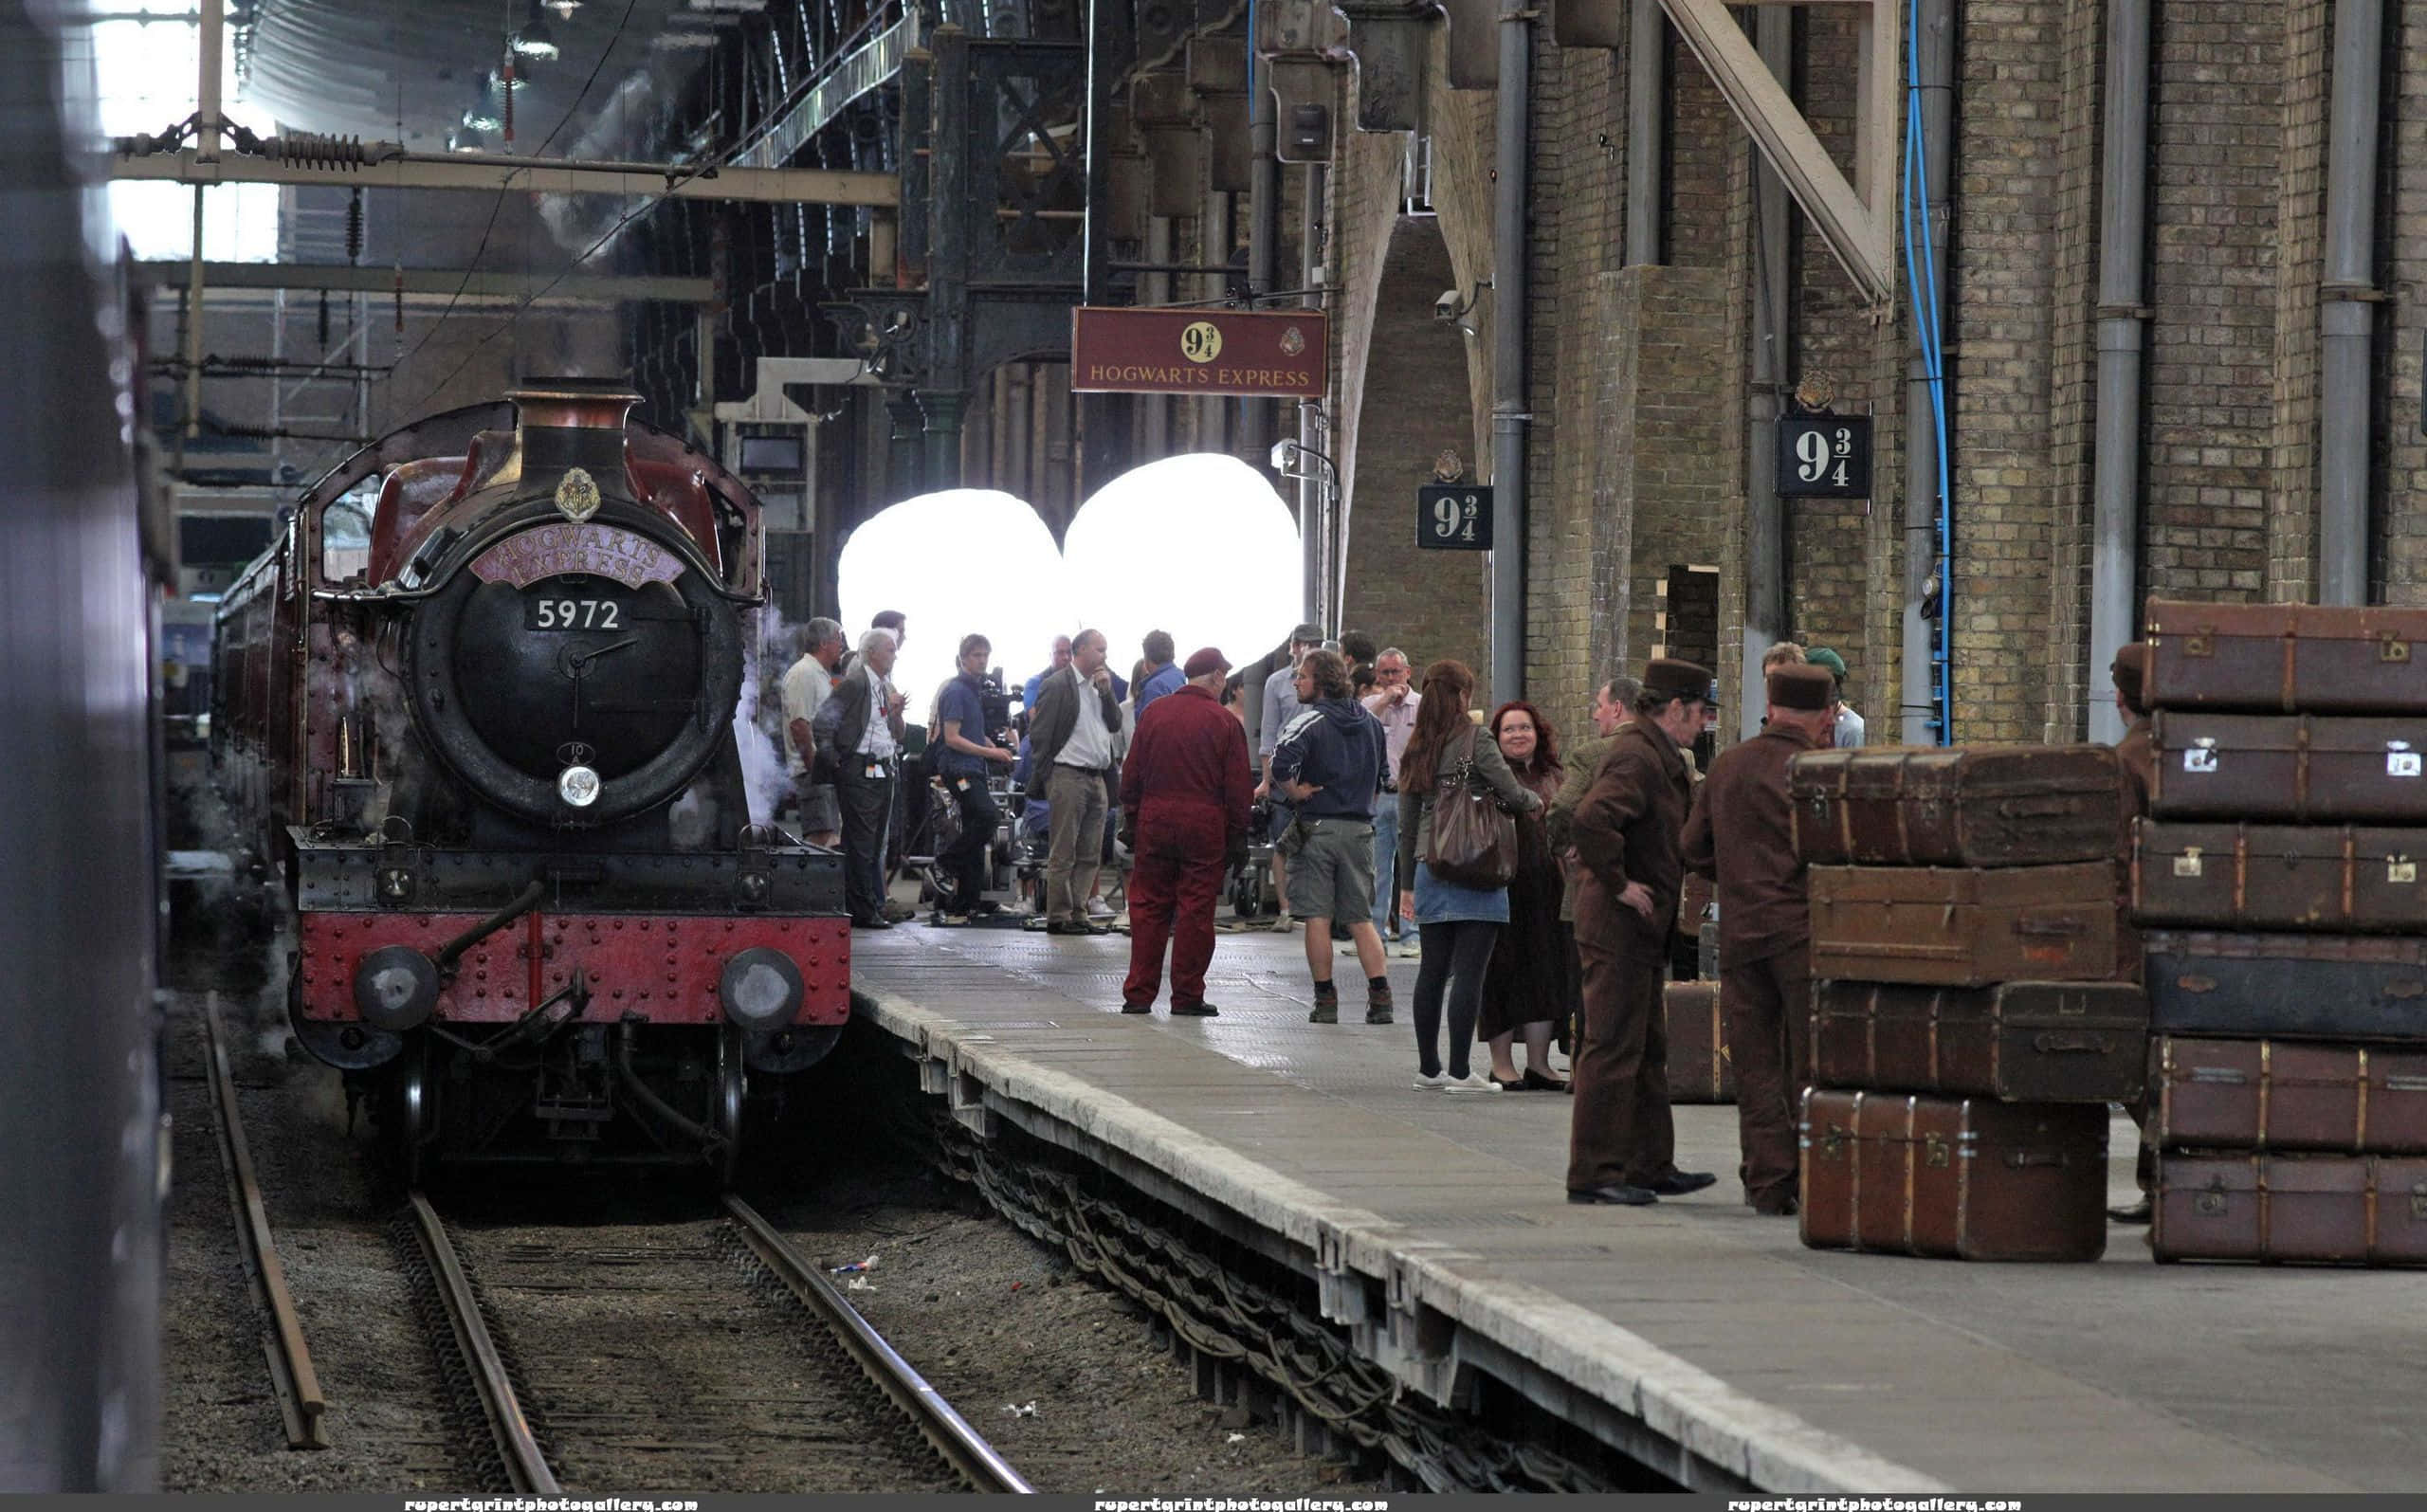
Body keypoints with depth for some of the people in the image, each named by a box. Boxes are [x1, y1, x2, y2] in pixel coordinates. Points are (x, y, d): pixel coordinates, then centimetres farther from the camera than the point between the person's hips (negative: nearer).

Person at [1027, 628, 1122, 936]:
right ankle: (1059, 917, -2)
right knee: (1063, 853, -4)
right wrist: (1041, 780, -13)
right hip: (1068, 777, -8)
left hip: (1097, 779, 8)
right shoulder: (1058, 685, -6)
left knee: (1090, 855, 7)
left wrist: (1107, 691, 1)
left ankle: (1078, 913, 10)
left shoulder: (1100, 686, 18)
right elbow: (1040, 735, -8)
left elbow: (1115, 725, 14)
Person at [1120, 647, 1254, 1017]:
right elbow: (1237, 786, -3)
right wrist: (1238, 835, 4)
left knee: (1148, 907, 8)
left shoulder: (1154, 713, 5)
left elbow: (1131, 775, 7)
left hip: (1155, 820, 3)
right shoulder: (1225, 723, -4)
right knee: (1196, 910, 3)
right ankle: (1187, 996, 4)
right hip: (1205, 825, -3)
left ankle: (1138, 994, 8)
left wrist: (1132, 819, 14)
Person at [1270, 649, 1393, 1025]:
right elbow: (1383, 776, 19)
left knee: (1317, 917, 1)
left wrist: (1295, 792, -11)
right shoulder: (1371, 723, 10)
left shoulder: (1311, 721, -10)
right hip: (1361, 829, 5)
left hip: (1318, 826, -5)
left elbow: (1281, 763, -27)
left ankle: (1325, 1001, 1)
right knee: (1361, 918, 10)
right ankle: (1380, 997, -2)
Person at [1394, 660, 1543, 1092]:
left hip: (1429, 867, 6)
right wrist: (1535, 801, 12)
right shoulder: (1474, 741, -7)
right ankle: (1460, 1071, -7)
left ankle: (1428, 1067, 17)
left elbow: (1407, 821, 14)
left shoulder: (1417, 749, 11)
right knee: (1469, 970, -5)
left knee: (1433, 969, 12)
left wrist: (1408, 882, 20)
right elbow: (1511, 793, -12)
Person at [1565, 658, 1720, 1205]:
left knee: (1647, 1052, 16)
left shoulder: (1660, 756, 16)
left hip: (1640, 933, 11)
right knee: (1611, 1051, -8)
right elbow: (1589, 822, -33)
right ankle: (1593, 1173, -5)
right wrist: (1619, 883, -24)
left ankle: (1651, 1166, 24)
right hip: (1619, 929, -11)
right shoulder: (1636, 759, -18)